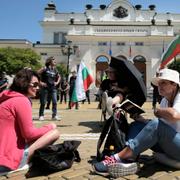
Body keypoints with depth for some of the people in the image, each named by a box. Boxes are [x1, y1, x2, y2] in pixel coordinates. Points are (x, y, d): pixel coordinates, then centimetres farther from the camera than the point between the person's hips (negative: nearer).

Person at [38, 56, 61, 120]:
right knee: (43, 103, 4)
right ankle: (41, 115, 17)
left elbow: (59, 77, 27)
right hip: (45, 88, -4)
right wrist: (40, 82, -12)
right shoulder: (45, 68, -6)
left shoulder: (55, 70, 8)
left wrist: (57, 82, 11)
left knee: (55, 102, -3)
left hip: (53, 88, 4)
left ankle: (54, 115, 7)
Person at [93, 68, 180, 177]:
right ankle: (127, 162, -27)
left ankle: (117, 159, -29)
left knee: (156, 125, -32)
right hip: (170, 146, 8)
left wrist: (158, 111, -18)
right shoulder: (165, 101, 11)